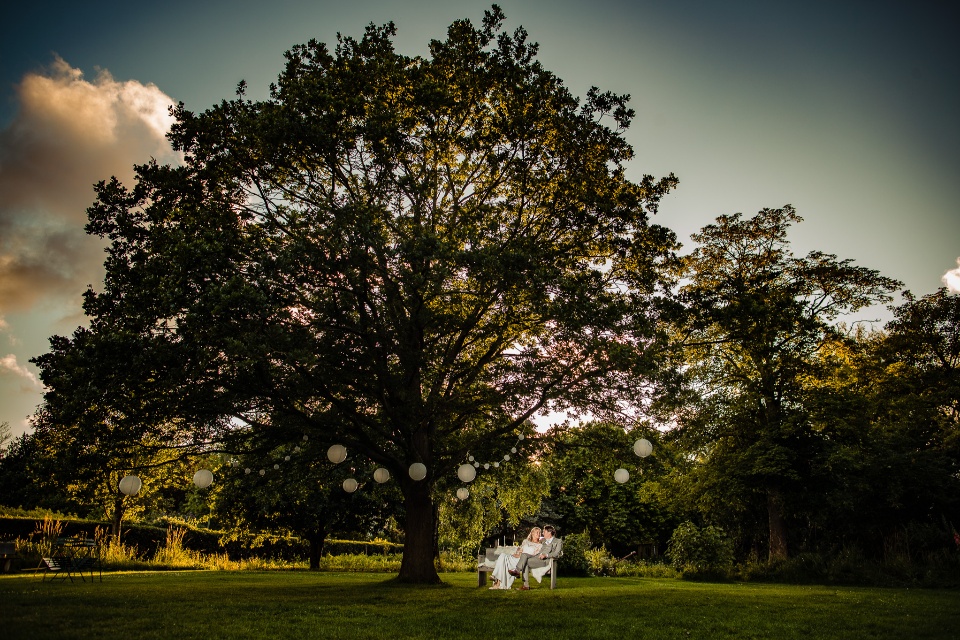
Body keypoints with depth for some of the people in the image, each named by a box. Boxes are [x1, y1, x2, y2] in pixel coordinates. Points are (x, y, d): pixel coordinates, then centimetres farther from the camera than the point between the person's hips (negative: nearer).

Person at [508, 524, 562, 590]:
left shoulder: (558, 541, 9)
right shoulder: (544, 540, 33)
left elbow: (556, 554, -4)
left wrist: (546, 555, -19)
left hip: (545, 560, -6)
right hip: (537, 556, 6)